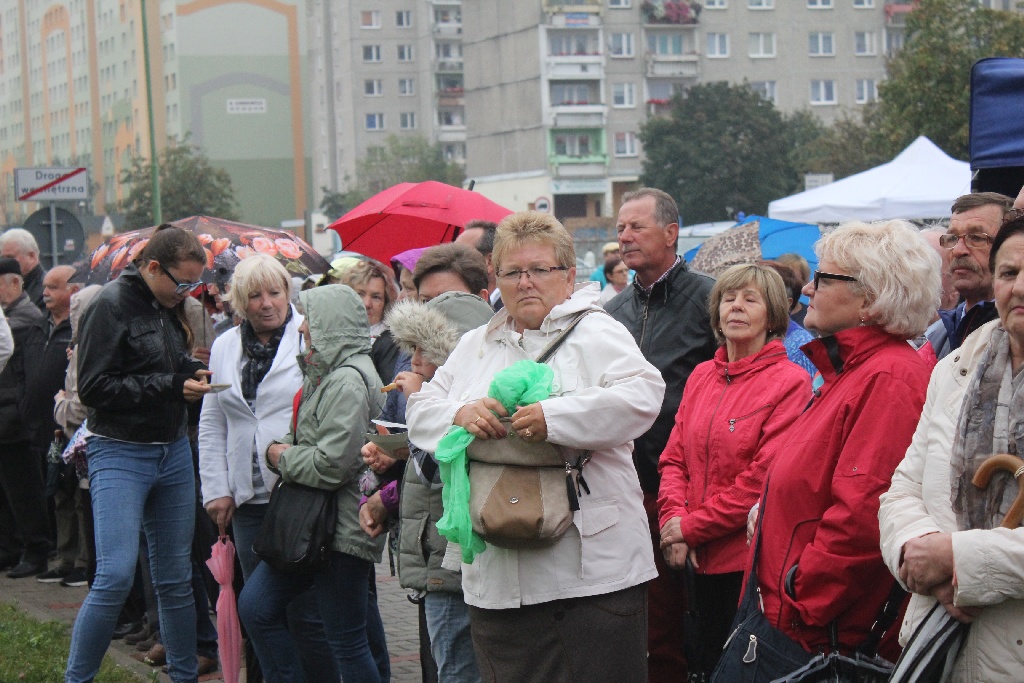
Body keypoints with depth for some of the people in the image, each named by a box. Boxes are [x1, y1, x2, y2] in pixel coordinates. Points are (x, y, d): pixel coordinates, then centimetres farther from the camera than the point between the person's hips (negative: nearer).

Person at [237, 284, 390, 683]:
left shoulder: (348, 382, -18)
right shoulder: (323, 375, 15)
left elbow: (330, 467, -23)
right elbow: (304, 441, 24)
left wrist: (282, 458, -6)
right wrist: (278, 450, 2)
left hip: (342, 526, -10)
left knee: (347, 640, -3)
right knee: (256, 606, 8)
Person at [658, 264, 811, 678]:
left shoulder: (790, 381, -10)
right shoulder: (702, 376, 10)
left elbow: (765, 477, -15)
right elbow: (674, 458, 11)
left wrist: (692, 528, -12)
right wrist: (674, 518, -8)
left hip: (752, 560, -6)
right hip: (701, 561, 6)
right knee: (701, 665, 16)